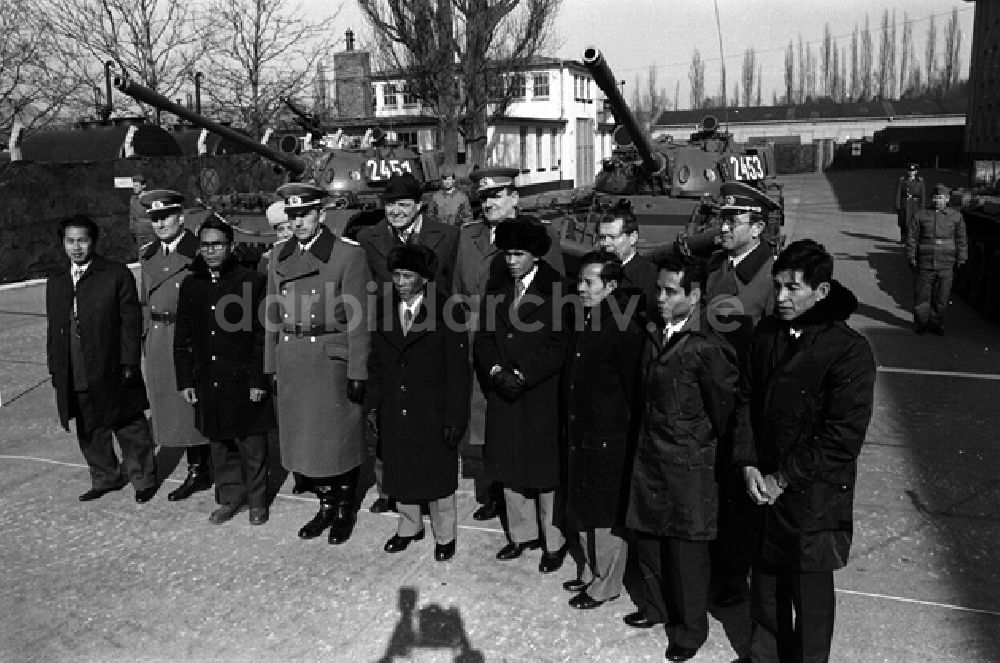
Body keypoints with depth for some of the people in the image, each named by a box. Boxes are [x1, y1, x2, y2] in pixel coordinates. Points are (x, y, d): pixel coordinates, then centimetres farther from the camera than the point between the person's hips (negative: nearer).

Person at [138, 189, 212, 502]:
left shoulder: (199, 252, -8)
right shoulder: (149, 255, 13)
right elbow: (145, 302, 18)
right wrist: (146, 338, 12)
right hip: (158, 343, 7)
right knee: (172, 407, 10)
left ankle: (211, 469, 12)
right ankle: (196, 473, 20)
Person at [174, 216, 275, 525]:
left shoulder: (253, 281, -6)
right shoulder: (190, 285, 7)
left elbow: (263, 335, -8)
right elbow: (182, 339, 11)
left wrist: (258, 380, -11)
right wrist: (185, 381, 7)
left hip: (244, 383, -4)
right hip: (207, 384, 4)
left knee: (252, 446, 6)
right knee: (220, 445, 14)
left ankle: (257, 500, 24)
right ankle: (230, 497, 30)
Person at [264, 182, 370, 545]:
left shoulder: (349, 253, -8)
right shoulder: (281, 257, 10)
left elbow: (358, 317, -11)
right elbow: (273, 316, 13)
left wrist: (357, 371, -13)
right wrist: (270, 366, 11)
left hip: (331, 360, -5)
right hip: (291, 361, 5)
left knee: (338, 437, 5)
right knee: (304, 438, 13)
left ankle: (345, 508, 24)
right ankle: (326, 504, 31)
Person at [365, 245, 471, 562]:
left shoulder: (446, 316, -12)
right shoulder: (384, 314, 4)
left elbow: (458, 372, -11)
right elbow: (376, 365, 11)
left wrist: (454, 418, -13)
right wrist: (372, 405, 6)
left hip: (433, 417, -4)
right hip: (394, 415, 5)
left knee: (438, 476, 10)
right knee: (400, 475, 17)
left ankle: (444, 536, 30)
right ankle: (410, 527, 40)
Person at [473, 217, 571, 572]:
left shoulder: (557, 290, -8)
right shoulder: (497, 292, 10)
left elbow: (560, 346, -12)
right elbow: (484, 339, 8)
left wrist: (523, 376, -16)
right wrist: (496, 371, -10)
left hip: (542, 394, -5)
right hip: (503, 395, 5)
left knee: (546, 471, 4)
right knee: (509, 468, 13)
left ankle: (554, 542, 20)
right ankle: (523, 534, 31)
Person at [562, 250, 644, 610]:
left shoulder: (625, 328, -19)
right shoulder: (584, 320, 6)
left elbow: (632, 388, -16)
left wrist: (626, 430, -12)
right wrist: (570, 424, 12)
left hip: (609, 438, -8)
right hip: (580, 432, 8)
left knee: (607, 515, 7)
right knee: (582, 511, 20)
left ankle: (606, 585, 25)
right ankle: (591, 573, 39)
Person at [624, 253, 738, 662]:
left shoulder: (707, 348, -21)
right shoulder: (657, 336, 3)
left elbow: (723, 410, -12)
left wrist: (704, 448, 0)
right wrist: (647, 439, 12)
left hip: (687, 463, -7)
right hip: (649, 454, 7)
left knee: (686, 549, 8)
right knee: (647, 536, 18)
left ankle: (690, 629, 28)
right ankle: (655, 605, 41)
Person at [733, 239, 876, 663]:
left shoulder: (850, 352, -16)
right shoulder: (766, 334, 1)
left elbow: (842, 437, -18)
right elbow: (746, 400, 7)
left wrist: (783, 478, -14)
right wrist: (748, 465, -4)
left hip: (814, 498, -5)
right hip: (763, 487, 5)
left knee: (809, 595, 11)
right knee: (764, 581, 19)